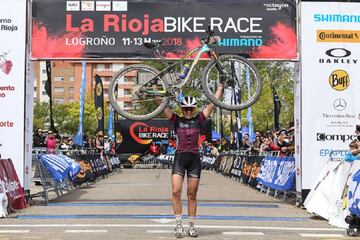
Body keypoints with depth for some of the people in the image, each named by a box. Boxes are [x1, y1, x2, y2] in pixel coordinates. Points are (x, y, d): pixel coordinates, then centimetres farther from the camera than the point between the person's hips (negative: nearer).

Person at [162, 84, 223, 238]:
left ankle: (192, 226, 13)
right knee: (176, 192, -12)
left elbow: (212, 103, 7)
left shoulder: (199, 120, 6)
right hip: (179, 158, -1)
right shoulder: (176, 120, 5)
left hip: (194, 159, 1)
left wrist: (220, 86, 11)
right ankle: (179, 224, -5)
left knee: (192, 195, 5)